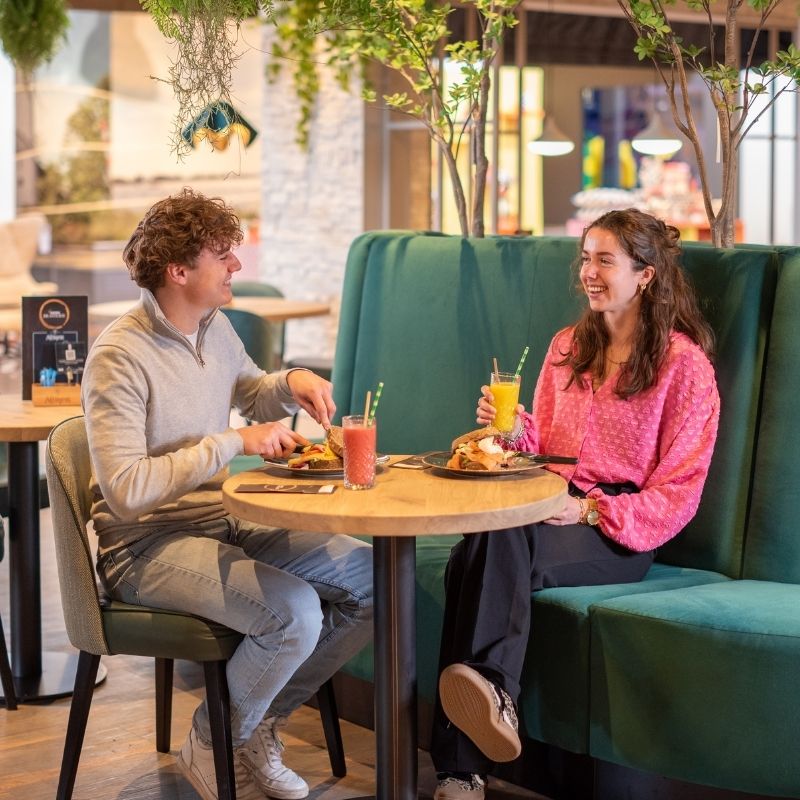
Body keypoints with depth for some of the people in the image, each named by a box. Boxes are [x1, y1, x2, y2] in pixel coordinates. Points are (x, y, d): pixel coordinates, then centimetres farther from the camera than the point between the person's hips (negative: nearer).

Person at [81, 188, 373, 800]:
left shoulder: (217, 328, 7)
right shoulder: (120, 356, -19)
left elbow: (250, 392, 28)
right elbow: (125, 491, -27)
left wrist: (292, 382, 4)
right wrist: (233, 442, -23)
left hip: (228, 521, 9)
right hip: (147, 543, -8)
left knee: (377, 579, -4)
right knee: (296, 611, -30)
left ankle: (261, 723, 10)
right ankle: (212, 746, -2)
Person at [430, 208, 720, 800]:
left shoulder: (684, 363, 1)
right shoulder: (569, 347, 20)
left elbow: (678, 494, -3)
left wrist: (590, 510, -17)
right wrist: (514, 428, 0)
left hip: (622, 534, -5)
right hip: (551, 510, 5)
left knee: (497, 544, -35)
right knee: (475, 554, -32)